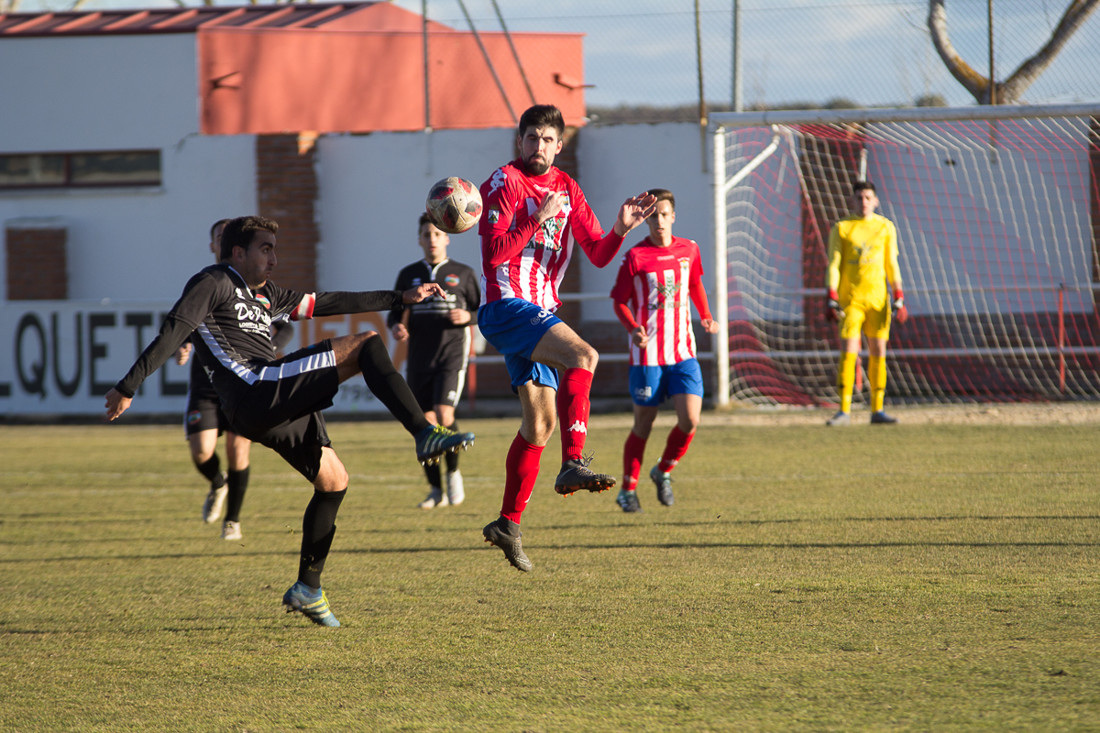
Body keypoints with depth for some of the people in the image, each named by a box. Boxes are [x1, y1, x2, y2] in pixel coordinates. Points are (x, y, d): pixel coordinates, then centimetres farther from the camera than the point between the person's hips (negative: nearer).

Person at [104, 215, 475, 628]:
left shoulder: (264, 296, 28)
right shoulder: (213, 283, 2)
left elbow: (329, 304, 30)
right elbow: (174, 331, -8)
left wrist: (402, 298, 29)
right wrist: (128, 387, -16)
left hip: (278, 408, 10)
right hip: (257, 393, -10)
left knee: (333, 481, 14)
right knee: (366, 344, -11)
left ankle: (307, 590, 19)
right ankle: (424, 434, -22)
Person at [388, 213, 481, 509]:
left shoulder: (463, 274, 5)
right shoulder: (408, 275, 11)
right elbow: (395, 313, 16)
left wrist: (468, 316, -11)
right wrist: (396, 327, -6)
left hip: (452, 355, -3)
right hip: (419, 359, 3)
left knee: (444, 415, -20)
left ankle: (453, 471, 3)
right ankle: (436, 490, 11)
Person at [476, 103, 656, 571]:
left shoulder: (566, 190, 14)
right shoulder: (504, 183, -6)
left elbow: (598, 254, 11)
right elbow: (496, 250, -17)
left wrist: (620, 229, -8)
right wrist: (538, 217, -25)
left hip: (541, 313, 8)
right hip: (506, 306, -8)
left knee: (540, 421, 7)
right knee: (582, 355, -30)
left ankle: (508, 523, 16)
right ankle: (574, 465, -37)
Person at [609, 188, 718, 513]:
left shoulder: (689, 250, 6)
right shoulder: (635, 257, -7)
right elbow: (619, 301, -2)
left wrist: (706, 317, 13)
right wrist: (632, 329, -19)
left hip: (683, 352, 3)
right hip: (647, 353, -3)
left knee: (690, 420, -10)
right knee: (643, 425, 2)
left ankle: (663, 471, 16)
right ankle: (628, 489, 19)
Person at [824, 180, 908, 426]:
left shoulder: (885, 227, 9)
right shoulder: (841, 228, 3)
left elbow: (892, 265, 10)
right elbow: (833, 265, 0)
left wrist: (899, 299, 2)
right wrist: (831, 299, -9)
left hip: (878, 299, 2)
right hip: (850, 299, -2)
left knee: (878, 353, 2)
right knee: (847, 353, -9)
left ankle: (877, 410, 8)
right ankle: (844, 411, -6)